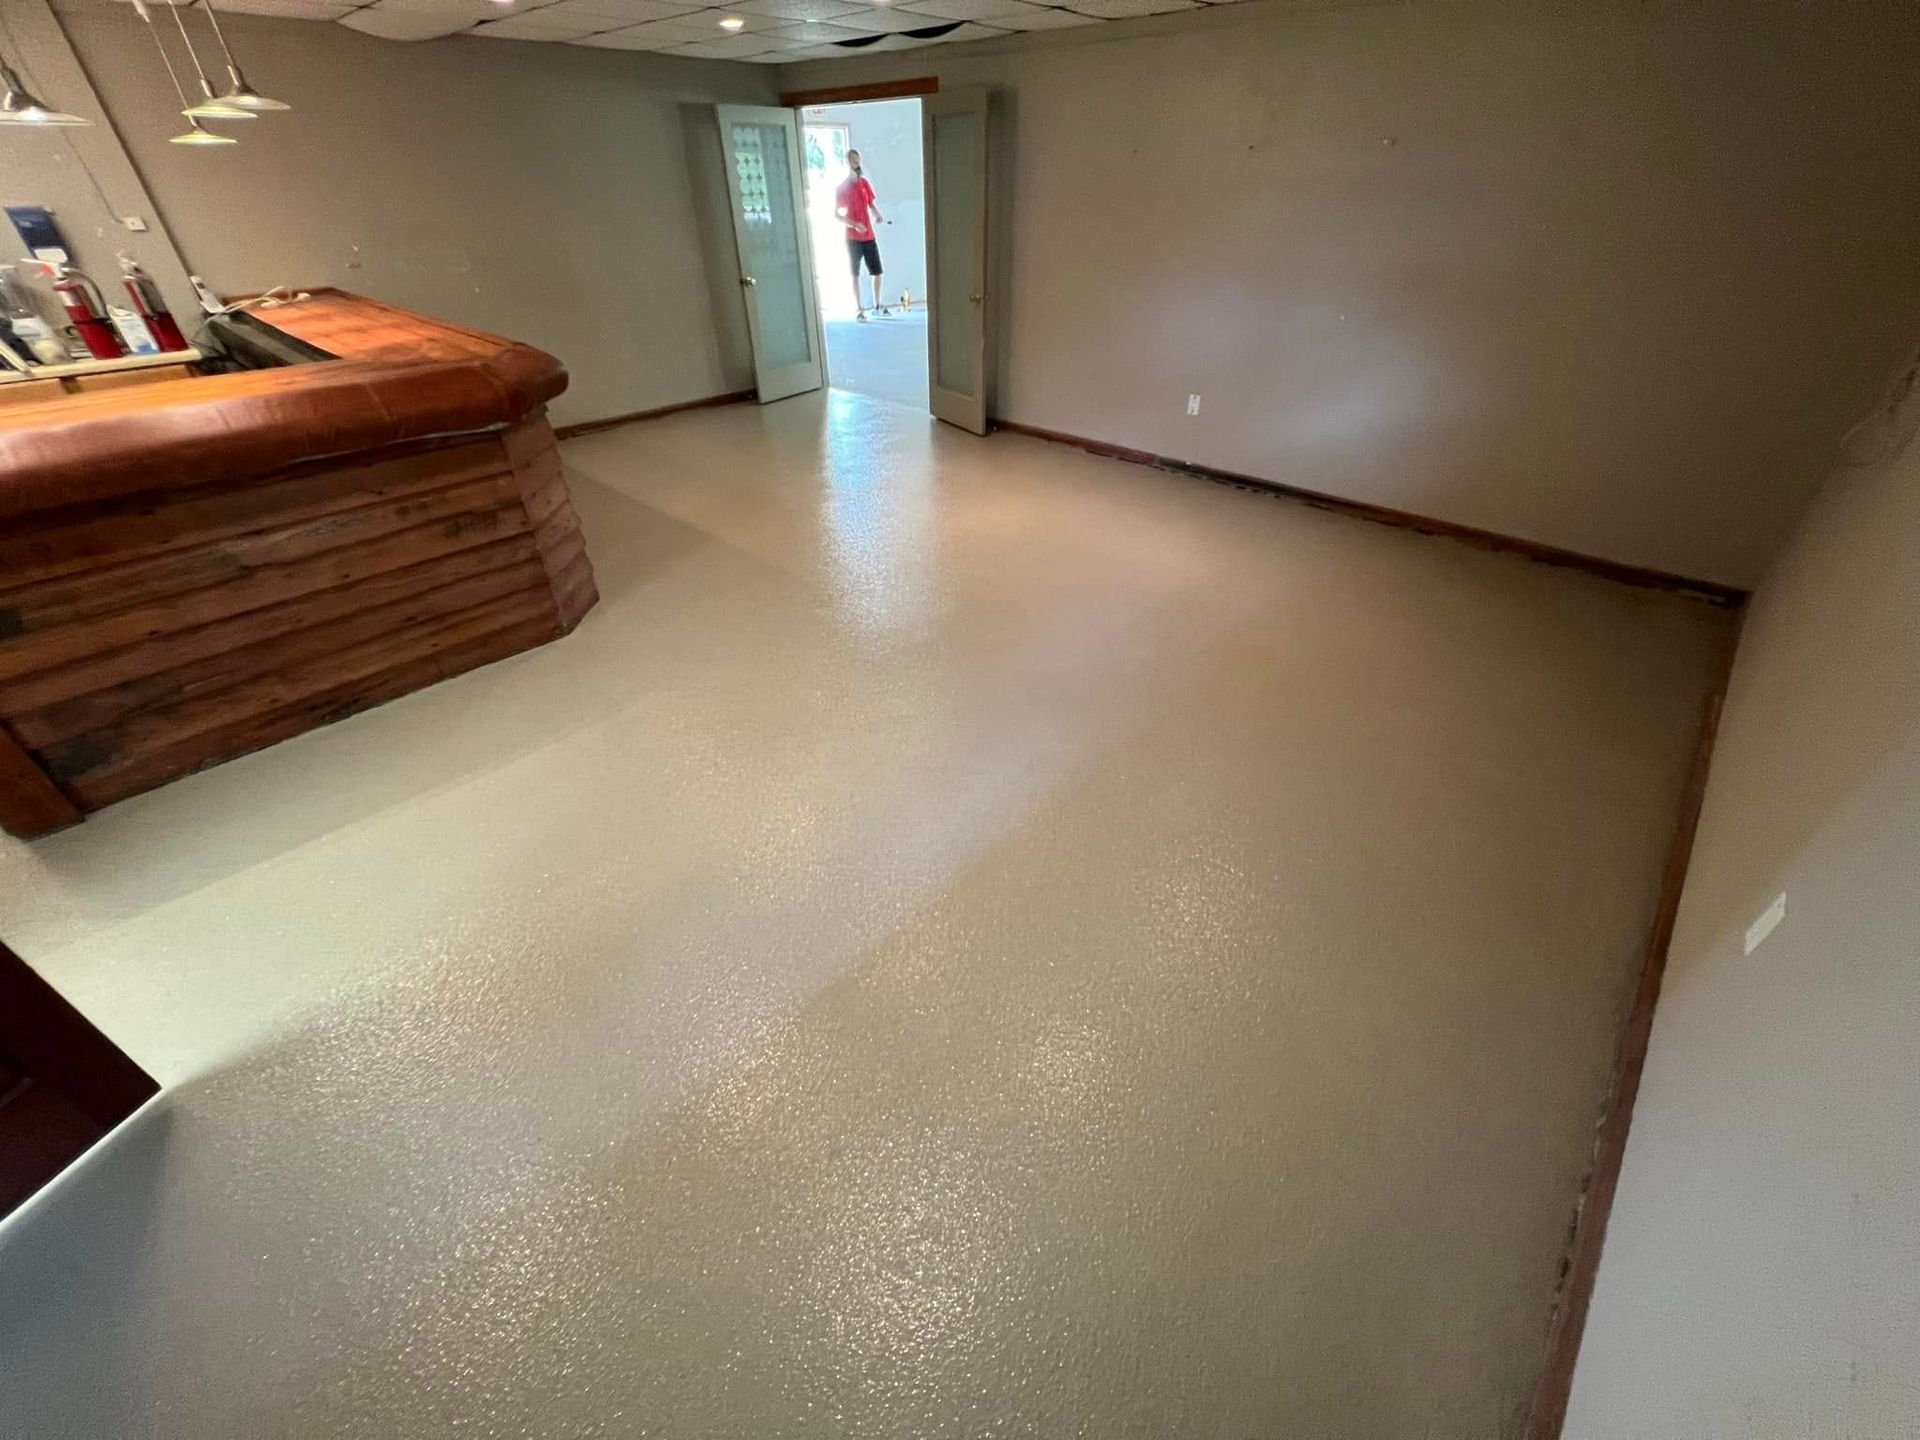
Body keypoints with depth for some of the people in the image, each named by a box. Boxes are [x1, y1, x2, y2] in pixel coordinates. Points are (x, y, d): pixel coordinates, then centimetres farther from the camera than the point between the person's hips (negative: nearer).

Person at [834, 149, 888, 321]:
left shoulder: (865, 182, 9)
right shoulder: (841, 187, -3)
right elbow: (836, 214, -4)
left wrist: (878, 215, -7)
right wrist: (854, 224, -19)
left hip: (869, 236, 4)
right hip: (853, 238, -4)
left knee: (877, 272, 4)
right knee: (856, 274, 1)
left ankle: (877, 304, 19)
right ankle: (859, 309, 6)